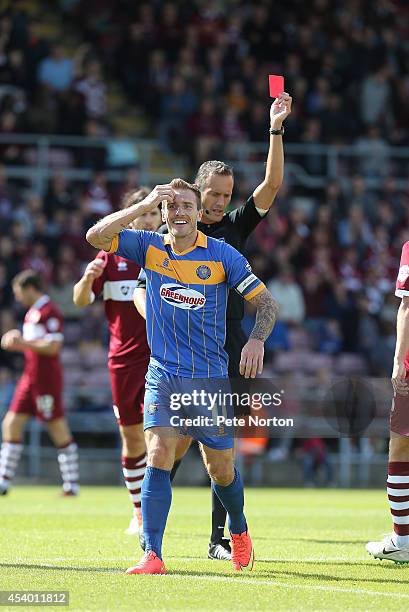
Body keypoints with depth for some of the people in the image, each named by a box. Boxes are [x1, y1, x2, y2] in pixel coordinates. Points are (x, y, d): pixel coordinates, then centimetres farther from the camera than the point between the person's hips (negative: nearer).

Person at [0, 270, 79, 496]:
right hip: (30, 376, 10)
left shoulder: (49, 312, -13)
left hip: (45, 379, -10)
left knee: (59, 430, -5)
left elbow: (52, 346, -21)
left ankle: (72, 485, 0)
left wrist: (22, 342, -17)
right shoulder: (32, 312, 16)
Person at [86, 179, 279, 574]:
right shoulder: (149, 248, 1)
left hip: (210, 379, -1)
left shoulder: (222, 255, -4)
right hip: (162, 375, 1)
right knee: (158, 455, -17)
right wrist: (144, 205, -16)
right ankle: (152, 556, -19)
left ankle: (239, 532, 37)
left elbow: (266, 302, -1)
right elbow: (96, 236, -10)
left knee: (221, 469, 7)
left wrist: (257, 339, -20)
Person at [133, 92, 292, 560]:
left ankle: (219, 538, 5)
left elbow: (272, 184, 3)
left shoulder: (236, 227, 12)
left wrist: (275, 129, -5)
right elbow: (142, 289, 4)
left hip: (230, 350, 3)